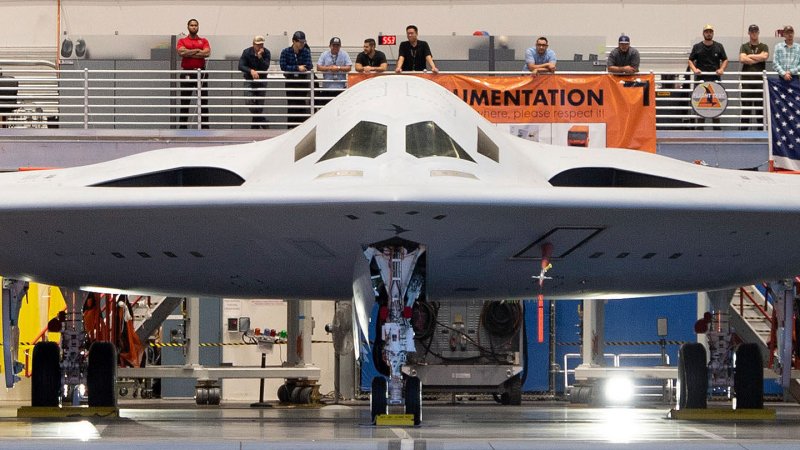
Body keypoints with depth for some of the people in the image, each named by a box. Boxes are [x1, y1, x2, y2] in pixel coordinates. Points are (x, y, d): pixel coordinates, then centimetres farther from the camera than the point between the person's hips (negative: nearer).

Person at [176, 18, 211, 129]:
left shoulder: (204, 41, 10)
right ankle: (183, 127, 5)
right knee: (184, 101, 1)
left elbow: (207, 53, -9)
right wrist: (197, 51, -6)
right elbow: (181, 52, -12)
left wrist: (189, 53, -8)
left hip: (201, 73, 1)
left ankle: (205, 127, 4)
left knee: (203, 101, 1)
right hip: (187, 73, -1)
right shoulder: (182, 41, 8)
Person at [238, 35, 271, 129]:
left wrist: (260, 57, -31)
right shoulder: (247, 52, -10)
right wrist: (251, 71, -34)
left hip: (261, 80, 0)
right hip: (249, 79, 0)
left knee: (260, 104, -2)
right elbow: (241, 66, -19)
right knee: (250, 101, -17)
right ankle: (262, 121, -6)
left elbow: (266, 67, -20)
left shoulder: (266, 53, -9)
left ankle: (255, 126, 9)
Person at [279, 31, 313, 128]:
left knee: (302, 104, 0)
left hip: (303, 81, 1)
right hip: (290, 81, -1)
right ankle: (291, 126, 4)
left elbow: (308, 66, -12)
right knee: (291, 105, 0)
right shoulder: (286, 52, -6)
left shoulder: (306, 51, -3)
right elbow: (283, 67, -15)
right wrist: (297, 68, -19)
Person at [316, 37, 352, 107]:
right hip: (327, 87, 1)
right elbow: (318, 67, 0)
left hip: (340, 87, -1)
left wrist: (338, 68, -14)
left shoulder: (344, 55, 4)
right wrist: (329, 68, -12)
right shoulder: (324, 55, 6)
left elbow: (349, 68, -3)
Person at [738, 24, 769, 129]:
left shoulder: (764, 47, 12)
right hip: (747, 80, 0)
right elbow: (742, 59, -7)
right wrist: (758, 59, -4)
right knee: (746, 106, -2)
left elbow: (764, 56, -9)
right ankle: (744, 130, 0)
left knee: (760, 106, 0)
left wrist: (750, 56, -4)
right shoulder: (744, 47, 11)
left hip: (760, 80, 0)